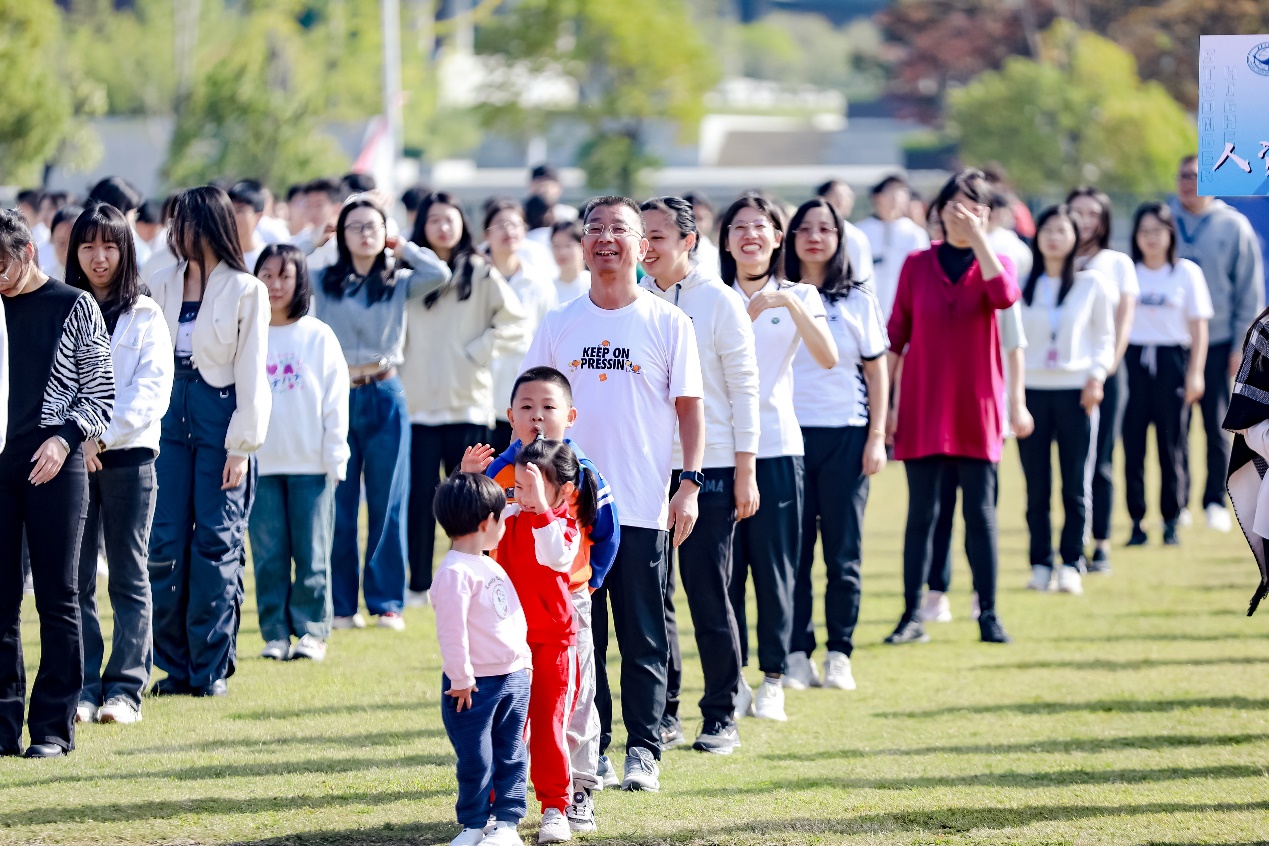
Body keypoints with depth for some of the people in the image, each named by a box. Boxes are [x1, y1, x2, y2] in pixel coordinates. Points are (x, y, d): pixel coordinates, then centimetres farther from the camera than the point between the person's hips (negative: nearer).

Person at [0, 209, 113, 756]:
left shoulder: (74, 307, 1)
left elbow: (100, 392, 1)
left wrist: (65, 437, -13)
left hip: (54, 466, -3)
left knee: (57, 597, -1)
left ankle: (54, 725, 3)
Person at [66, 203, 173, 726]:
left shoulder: (145, 315, 5)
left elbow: (153, 388, -6)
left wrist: (104, 437, -17)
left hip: (128, 454, -1)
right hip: (71, 456, 1)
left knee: (129, 577, 2)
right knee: (76, 579, -1)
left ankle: (126, 688, 3)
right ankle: (82, 688, 3)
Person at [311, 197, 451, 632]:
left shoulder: (400, 283, 6)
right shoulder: (323, 283, 5)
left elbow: (439, 273, -10)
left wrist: (401, 245, 1)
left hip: (384, 398, 0)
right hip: (337, 397, 0)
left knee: (388, 505, 3)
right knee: (339, 507, 2)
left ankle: (387, 603, 10)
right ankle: (341, 606, 8)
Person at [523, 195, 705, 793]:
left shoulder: (668, 323, 1)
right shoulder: (558, 325, 7)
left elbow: (689, 407, 2)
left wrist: (689, 484, -5)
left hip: (645, 507, -2)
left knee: (644, 635, 1)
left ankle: (643, 750, 7)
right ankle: (587, 749, 13)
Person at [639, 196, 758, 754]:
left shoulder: (720, 301, -2)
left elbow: (744, 387, -1)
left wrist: (745, 473, -6)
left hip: (709, 468, -3)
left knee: (708, 595, -3)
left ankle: (721, 718, 4)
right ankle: (664, 714, 12)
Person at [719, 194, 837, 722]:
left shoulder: (798, 296, 6)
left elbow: (827, 358, -11)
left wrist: (791, 304, -22)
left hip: (776, 446, -1)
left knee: (775, 566, 0)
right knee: (723, 566, 0)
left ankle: (773, 680, 8)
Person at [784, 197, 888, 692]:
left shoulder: (858, 300, 7)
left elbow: (877, 372, 8)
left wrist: (877, 437, 0)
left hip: (846, 435, 0)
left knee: (844, 552, 1)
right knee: (792, 550, -1)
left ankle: (839, 655, 8)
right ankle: (797, 654, 4)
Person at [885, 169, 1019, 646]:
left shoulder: (996, 263, 4)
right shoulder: (918, 265, 5)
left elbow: (1005, 296, -20)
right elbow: (896, 335, 7)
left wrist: (978, 240, -19)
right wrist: (887, 401, 2)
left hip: (975, 407, 0)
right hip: (922, 407, 0)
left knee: (980, 511, 0)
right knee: (921, 512, 1)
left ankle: (988, 615, 6)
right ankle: (913, 615, 3)